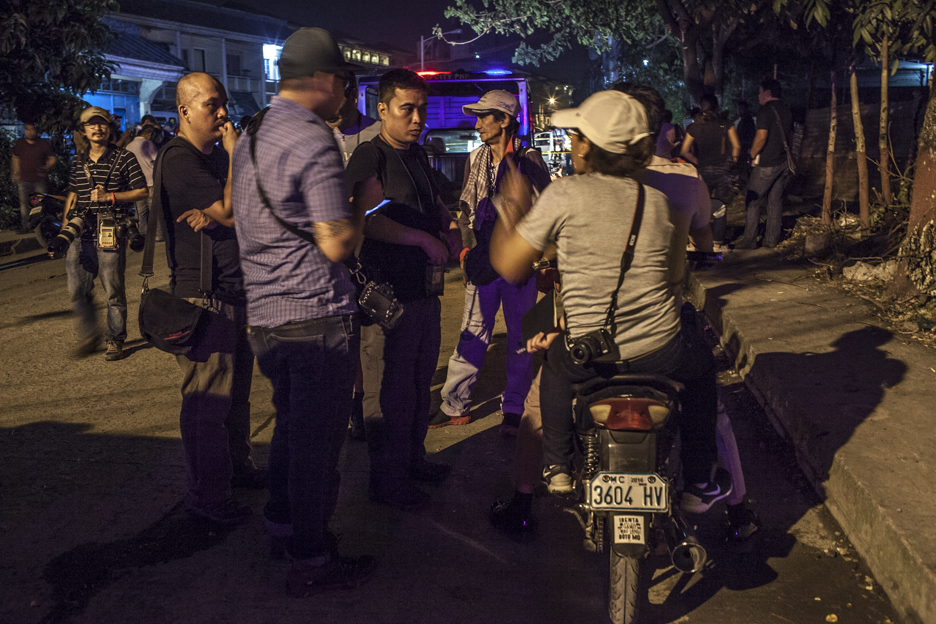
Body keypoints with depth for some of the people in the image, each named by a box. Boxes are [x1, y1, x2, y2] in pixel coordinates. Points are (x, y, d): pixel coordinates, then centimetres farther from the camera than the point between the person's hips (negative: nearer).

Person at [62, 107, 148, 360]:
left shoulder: (124, 158, -1)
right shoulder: (77, 161, 14)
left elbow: (142, 191, -3)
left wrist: (109, 197, -13)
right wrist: (65, 221, 16)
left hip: (111, 235, -5)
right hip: (80, 234, 5)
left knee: (113, 291, 1)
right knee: (77, 290, 5)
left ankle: (115, 340, 15)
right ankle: (89, 336, 23)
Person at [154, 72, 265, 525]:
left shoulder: (218, 154, 15)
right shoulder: (177, 159, -14)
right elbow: (233, 211, -19)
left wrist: (213, 214, -13)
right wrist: (235, 150, -11)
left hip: (237, 290, 9)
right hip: (204, 296, -9)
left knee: (236, 390, 19)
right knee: (207, 401, -3)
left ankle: (238, 466, 34)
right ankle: (206, 495, 7)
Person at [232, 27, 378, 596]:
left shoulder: (250, 137, 13)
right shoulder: (314, 141, -16)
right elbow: (336, 245, -20)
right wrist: (366, 201, -1)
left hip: (265, 315, 9)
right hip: (318, 317, -9)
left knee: (291, 424, 23)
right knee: (318, 440, 3)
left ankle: (282, 523, 38)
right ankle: (312, 563, 15)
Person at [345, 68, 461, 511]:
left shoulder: (418, 156, 16)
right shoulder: (368, 157, -11)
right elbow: (364, 218, -26)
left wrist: (450, 224, 10)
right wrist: (423, 238, -26)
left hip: (425, 288, 9)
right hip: (388, 293, -9)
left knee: (419, 382, 20)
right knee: (390, 391, -1)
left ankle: (413, 459, 36)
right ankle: (387, 481, 12)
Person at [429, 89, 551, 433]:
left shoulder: (530, 160, -5)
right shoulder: (475, 160, 8)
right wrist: (466, 247, 7)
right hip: (483, 261, 3)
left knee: (520, 339, 6)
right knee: (472, 334, 5)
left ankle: (513, 410, 18)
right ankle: (455, 406, 14)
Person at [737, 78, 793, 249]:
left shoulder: (765, 110, -12)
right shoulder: (786, 110, 13)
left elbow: (761, 136, -20)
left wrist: (752, 154, -7)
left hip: (767, 164, -8)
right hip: (783, 162, 8)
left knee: (754, 201, -2)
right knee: (775, 201, 11)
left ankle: (749, 240, -3)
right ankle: (772, 239, 13)